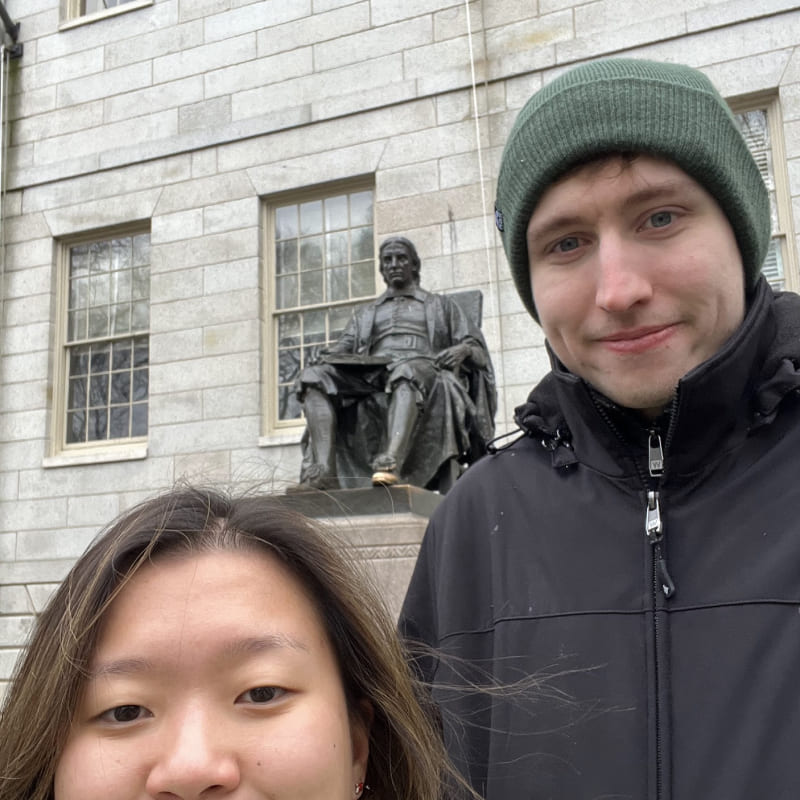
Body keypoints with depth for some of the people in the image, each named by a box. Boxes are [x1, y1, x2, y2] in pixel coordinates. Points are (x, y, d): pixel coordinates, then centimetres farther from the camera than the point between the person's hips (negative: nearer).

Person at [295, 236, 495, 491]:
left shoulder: (441, 305, 30)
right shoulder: (366, 313, 36)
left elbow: (477, 347, 19)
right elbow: (342, 349, 20)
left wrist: (464, 349, -5)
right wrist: (324, 360, -4)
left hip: (424, 374, -3)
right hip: (369, 380, 3)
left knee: (408, 369, -40)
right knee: (314, 376, -26)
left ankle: (391, 463, -60)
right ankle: (322, 470, -44)